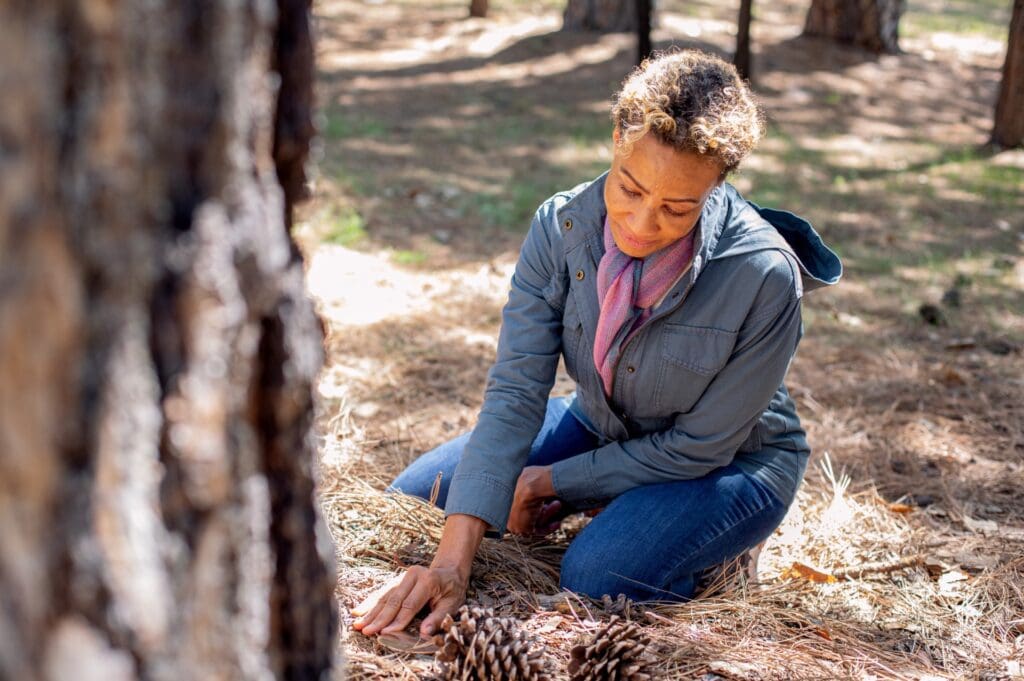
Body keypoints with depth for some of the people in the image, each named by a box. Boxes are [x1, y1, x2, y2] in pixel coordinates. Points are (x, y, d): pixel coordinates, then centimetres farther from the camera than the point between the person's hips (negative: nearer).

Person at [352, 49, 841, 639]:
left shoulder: (763, 277, -32)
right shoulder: (561, 226, -21)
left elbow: (699, 447, -22)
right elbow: (515, 391, -24)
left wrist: (552, 481, -16)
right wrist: (453, 560, -32)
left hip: (731, 464, -4)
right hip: (600, 427, 5)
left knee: (596, 576, -31)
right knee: (413, 499, 0)